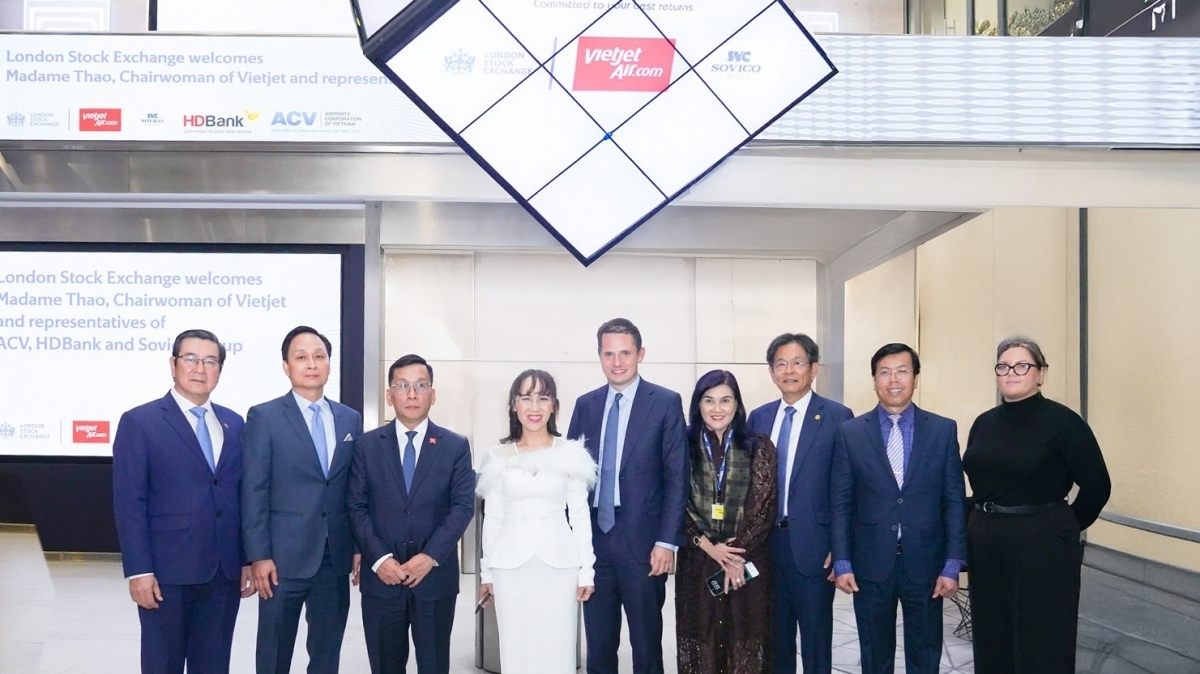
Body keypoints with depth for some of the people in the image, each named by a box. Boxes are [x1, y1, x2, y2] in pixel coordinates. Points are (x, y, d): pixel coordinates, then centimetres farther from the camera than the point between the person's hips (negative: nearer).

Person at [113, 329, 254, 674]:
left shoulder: (233, 423, 11)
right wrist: (139, 570, -14)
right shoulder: (139, 422, -3)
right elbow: (129, 504, -8)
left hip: (225, 570, 4)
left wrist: (248, 559, 7)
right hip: (167, 571, -4)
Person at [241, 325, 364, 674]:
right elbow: (254, 492, -7)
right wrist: (258, 555, -12)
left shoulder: (350, 419, 10)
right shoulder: (264, 417, -3)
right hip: (284, 556, -4)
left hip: (337, 557, 4)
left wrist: (360, 547, 6)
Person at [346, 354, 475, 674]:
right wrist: (378, 558, -11)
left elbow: (463, 506, -3)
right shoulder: (368, 445, 6)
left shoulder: (456, 446, 4)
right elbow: (356, 507, 1)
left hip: (435, 577, 0)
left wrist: (431, 556, -14)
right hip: (380, 577, 1)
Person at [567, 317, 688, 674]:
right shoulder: (585, 404, 9)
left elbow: (677, 477, -6)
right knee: (598, 645, 11)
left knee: (646, 644, 7)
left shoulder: (666, 403, -3)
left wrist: (667, 541, -11)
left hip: (641, 541, -3)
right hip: (592, 540, 4)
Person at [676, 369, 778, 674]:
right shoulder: (684, 445, 3)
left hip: (748, 562, 0)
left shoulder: (759, 447, 2)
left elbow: (765, 508, -2)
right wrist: (707, 545, -12)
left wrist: (737, 553, -10)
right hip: (697, 562, 1)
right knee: (701, 642, 5)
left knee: (745, 643, 2)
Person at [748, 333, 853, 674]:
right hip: (766, 544, 4)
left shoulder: (837, 417, -6)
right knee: (775, 635, 15)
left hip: (812, 545, -4)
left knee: (816, 636, 7)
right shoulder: (758, 417, 8)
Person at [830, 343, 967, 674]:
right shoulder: (850, 432, 0)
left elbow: (955, 502, 0)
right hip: (870, 563, 0)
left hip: (925, 562, 0)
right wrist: (841, 562, -5)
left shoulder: (943, 430, 1)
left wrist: (953, 564, -5)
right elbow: (841, 504, 1)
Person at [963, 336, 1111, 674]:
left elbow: (1097, 486, -6)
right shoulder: (984, 423, 9)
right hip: (986, 546, 6)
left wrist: (1064, 528, 2)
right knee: (992, 643, 11)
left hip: (1042, 546, -6)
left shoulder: (1061, 421, -8)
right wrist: (987, 523, 12)